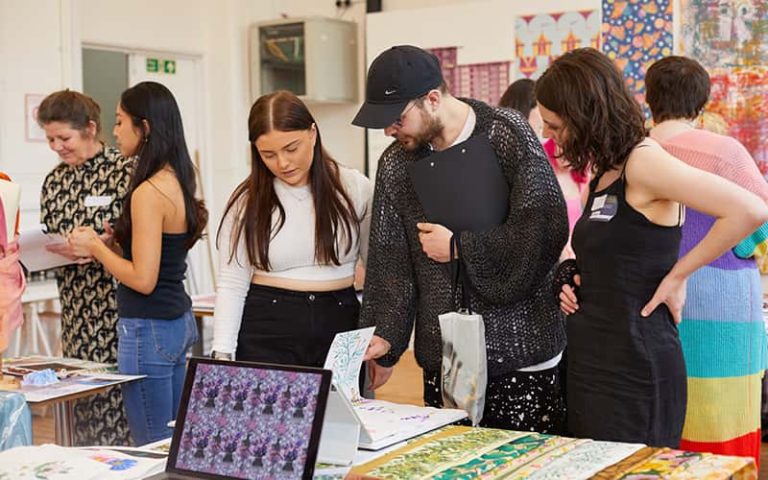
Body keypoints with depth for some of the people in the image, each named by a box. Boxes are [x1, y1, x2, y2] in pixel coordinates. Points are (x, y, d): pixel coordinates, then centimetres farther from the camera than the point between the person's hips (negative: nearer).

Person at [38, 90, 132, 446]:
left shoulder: (124, 172, -9)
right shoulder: (54, 181, 12)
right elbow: (48, 242, 18)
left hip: (117, 313, -6)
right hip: (76, 314, 6)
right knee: (83, 409, 10)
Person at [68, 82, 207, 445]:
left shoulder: (149, 192, -18)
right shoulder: (178, 182, 8)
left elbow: (143, 279, -19)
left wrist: (96, 247, -6)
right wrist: (99, 244, 9)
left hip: (149, 329, -9)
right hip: (180, 320, 9)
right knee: (174, 442, 16)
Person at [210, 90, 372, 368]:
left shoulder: (354, 188, 0)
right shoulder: (247, 202, -1)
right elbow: (231, 286, -1)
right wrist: (222, 355, -10)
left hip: (339, 326, 1)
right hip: (266, 334, -1)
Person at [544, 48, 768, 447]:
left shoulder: (642, 160, -15)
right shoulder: (605, 173, 11)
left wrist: (677, 276, -17)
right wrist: (573, 281, 5)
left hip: (633, 371, -9)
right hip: (589, 363, 9)